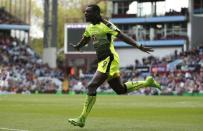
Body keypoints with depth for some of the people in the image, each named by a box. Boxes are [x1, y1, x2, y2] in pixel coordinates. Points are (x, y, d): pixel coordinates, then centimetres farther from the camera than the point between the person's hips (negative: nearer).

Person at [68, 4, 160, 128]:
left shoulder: (105, 25, -13)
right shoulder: (90, 27, 12)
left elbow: (123, 36, -18)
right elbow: (85, 39, 35)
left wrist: (139, 46, -24)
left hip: (109, 60, -9)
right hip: (103, 61, 9)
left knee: (92, 86, -15)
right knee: (120, 89, 16)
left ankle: (82, 119, -13)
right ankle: (147, 82, 30)